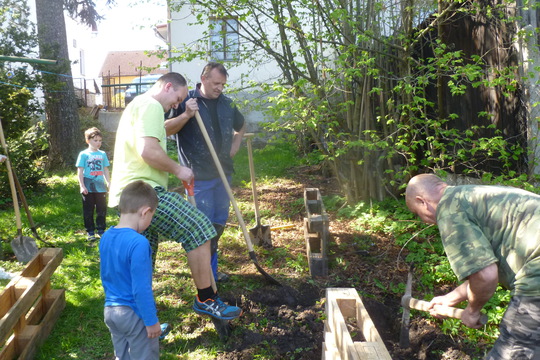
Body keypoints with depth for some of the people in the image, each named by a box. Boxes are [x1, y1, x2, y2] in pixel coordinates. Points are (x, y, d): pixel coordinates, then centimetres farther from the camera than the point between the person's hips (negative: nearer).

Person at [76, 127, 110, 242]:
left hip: (100, 187, 3)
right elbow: (80, 171, -4)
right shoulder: (84, 154, -3)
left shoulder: (103, 154, 7)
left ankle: (101, 229, 21)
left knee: (102, 209, 8)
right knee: (88, 210, 6)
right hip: (88, 188, -3)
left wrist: (108, 183, 6)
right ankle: (90, 231, 16)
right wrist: (82, 186, -10)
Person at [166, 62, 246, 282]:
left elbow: (241, 126, 27)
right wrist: (186, 115, -24)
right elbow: (165, 130, -12)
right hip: (198, 175, -6)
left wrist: (234, 147, 13)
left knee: (220, 222, 14)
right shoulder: (186, 102, -7)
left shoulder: (227, 104, 9)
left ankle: (211, 269, 30)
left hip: (223, 172, 6)